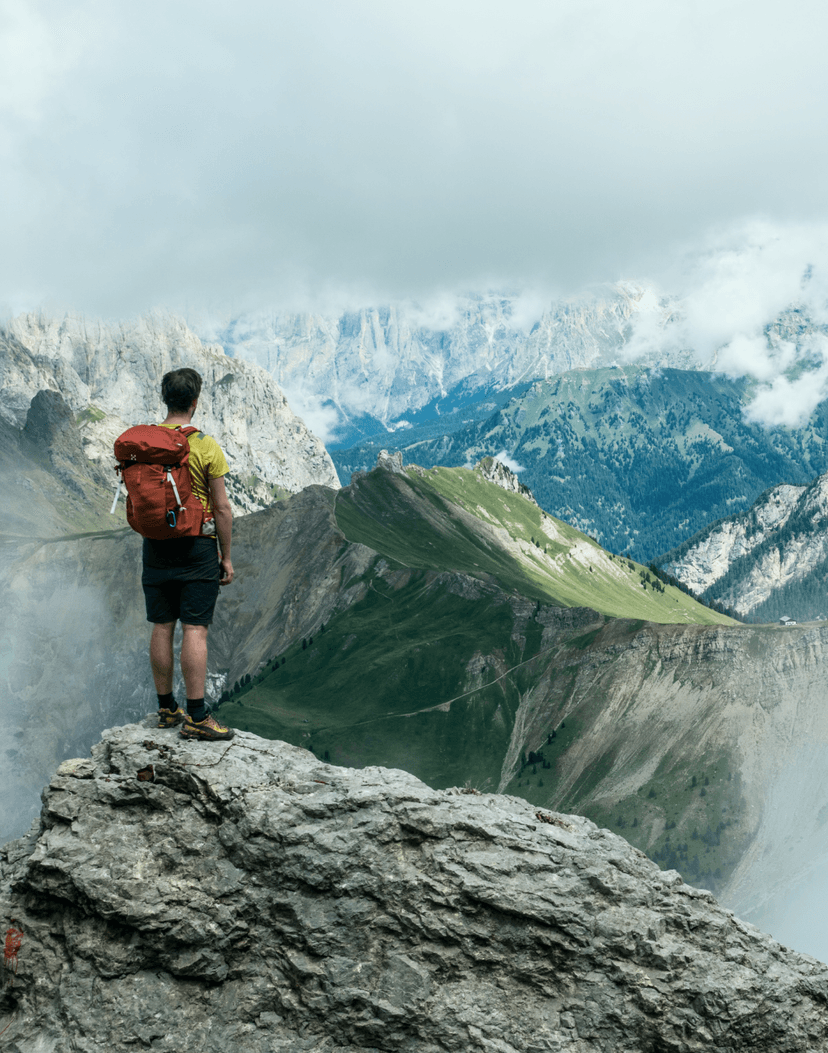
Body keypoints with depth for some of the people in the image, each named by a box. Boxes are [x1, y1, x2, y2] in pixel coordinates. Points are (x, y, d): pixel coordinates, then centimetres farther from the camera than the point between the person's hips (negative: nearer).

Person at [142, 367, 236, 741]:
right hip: (196, 546, -5)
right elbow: (222, 507, -9)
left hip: (155, 546, 5)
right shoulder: (205, 446, -11)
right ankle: (196, 717, -2)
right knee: (195, 630, -3)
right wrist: (226, 556, 0)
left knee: (162, 628, 11)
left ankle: (166, 709, 20)